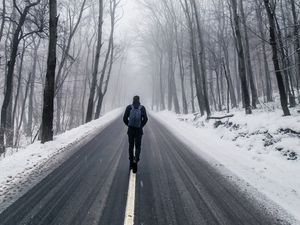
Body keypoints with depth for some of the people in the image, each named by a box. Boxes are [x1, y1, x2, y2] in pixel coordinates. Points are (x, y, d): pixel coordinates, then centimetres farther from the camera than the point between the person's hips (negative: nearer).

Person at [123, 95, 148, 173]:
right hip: (139, 130, -1)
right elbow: (145, 119, -9)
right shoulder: (142, 108, -2)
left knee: (131, 146, 16)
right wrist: (141, 126, 5)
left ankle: (131, 162, 21)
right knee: (138, 147, 9)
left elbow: (124, 118, -5)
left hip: (130, 130, 1)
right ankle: (136, 161, -14)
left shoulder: (129, 107, -1)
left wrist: (129, 125, 9)